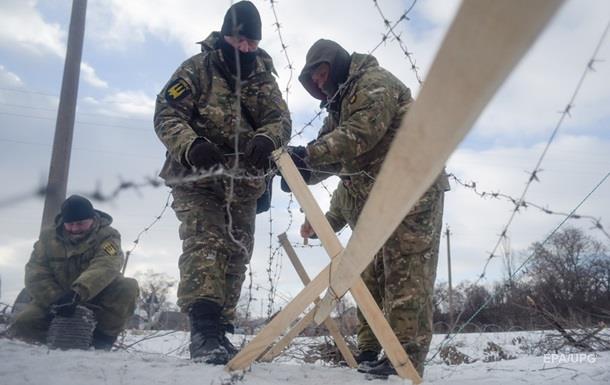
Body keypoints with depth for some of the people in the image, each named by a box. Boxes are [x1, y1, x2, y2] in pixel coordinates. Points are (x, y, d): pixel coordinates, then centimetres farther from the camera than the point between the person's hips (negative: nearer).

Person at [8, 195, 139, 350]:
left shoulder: (107, 236, -13)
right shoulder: (49, 237, -3)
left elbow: (105, 266, -31)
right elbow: (36, 274, -12)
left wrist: (77, 294, -46)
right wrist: (55, 299, -30)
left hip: (97, 298, -2)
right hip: (57, 298, 2)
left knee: (129, 287, -29)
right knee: (21, 325, -19)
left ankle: (104, 337, -14)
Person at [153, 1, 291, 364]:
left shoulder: (264, 78, 11)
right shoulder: (197, 69, -1)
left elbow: (282, 120, 0)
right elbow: (166, 113, -8)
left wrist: (267, 138, -26)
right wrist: (190, 145, -29)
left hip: (243, 186, 5)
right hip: (197, 179, -4)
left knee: (236, 255, 6)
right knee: (204, 244, -22)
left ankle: (218, 331, 16)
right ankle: (204, 326, -26)